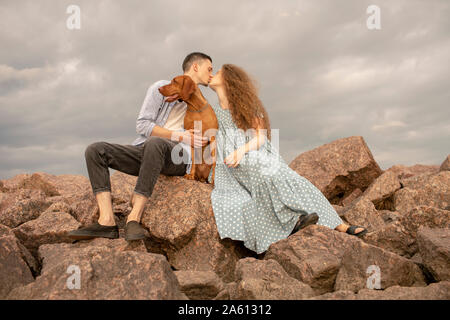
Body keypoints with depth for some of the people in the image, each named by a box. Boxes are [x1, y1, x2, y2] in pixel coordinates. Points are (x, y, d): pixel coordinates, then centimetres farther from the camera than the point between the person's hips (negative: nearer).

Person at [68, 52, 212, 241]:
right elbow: (142, 125, -2)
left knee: (155, 144, -38)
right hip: (145, 150, 1)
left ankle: (134, 218, -38)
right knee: (95, 150, -21)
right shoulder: (161, 88, 11)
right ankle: (107, 222, -31)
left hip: (178, 157, 0)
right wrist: (179, 136, -9)